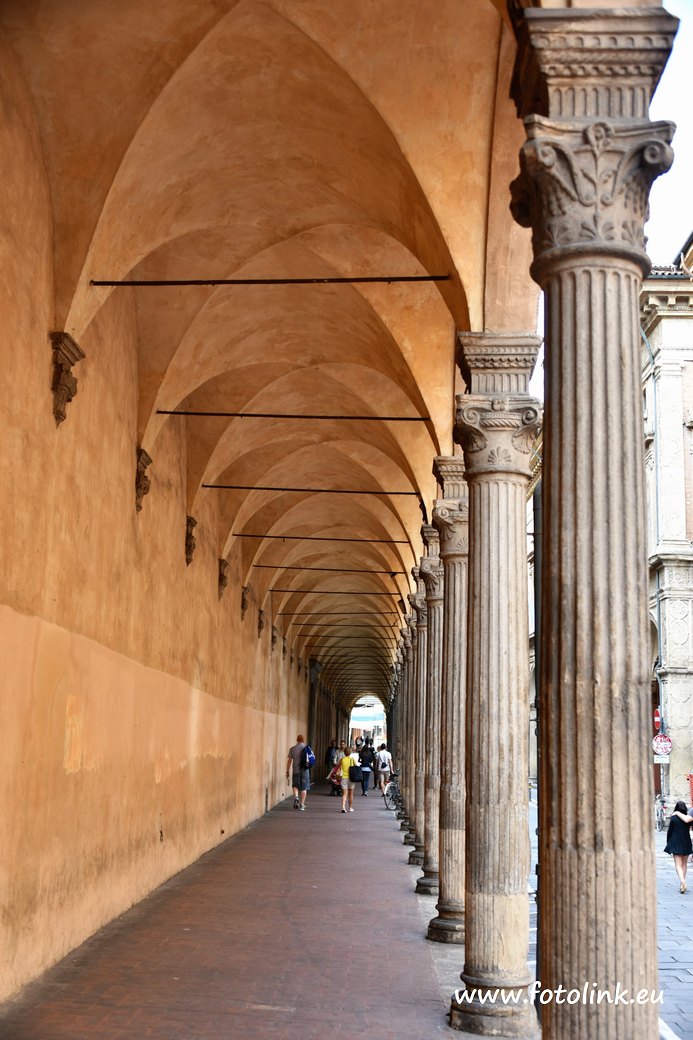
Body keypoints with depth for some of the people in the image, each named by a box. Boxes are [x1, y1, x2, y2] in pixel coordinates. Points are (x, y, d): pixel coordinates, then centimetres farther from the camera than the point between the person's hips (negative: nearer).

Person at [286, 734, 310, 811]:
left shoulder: (292, 749, 1)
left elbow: (289, 761, 1)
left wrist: (287, 771, 8)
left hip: (295, 771, 1)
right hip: (304, 770, -1)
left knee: (295, 785, 18)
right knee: (304, 788, 8)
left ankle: (296, 797, -8)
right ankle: (302, 804, 7)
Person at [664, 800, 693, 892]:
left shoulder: (673, 818, -10)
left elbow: (669, 831, -5)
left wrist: (668, 842, 6)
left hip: (676, 843, -3)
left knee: (678, 865, -4)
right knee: (684, 864, 18)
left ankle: (682, 881, -25)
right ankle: (682, 883, 23)